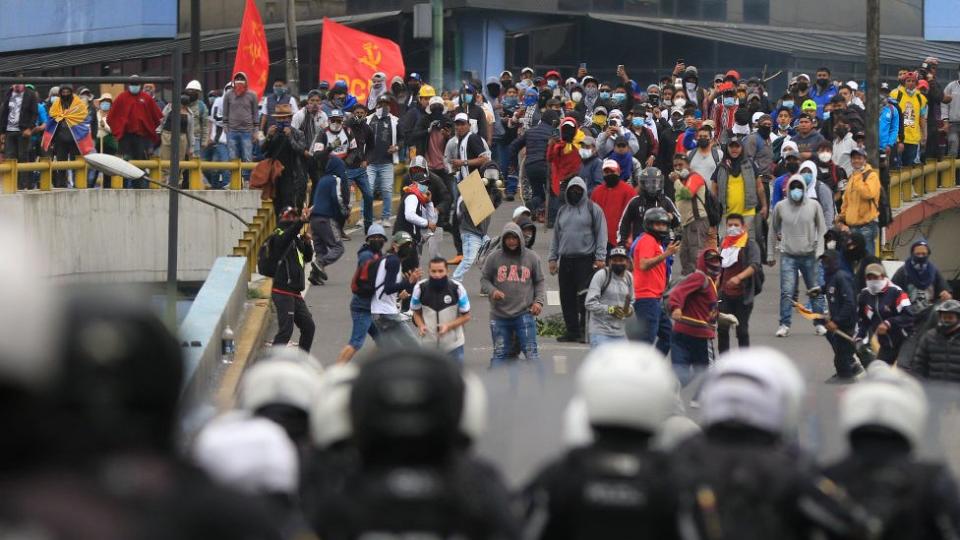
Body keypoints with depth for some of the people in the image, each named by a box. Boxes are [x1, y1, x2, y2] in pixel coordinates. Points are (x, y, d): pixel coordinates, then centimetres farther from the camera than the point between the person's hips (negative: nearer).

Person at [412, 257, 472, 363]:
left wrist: (448, 326, -19)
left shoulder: (457, 288, -12)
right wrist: (421, 325, -14)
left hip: (453, 345, -1)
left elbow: (466, 316, -3)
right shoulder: (420, 288, -8)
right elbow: (416, 312, 8)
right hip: (428, 345, 1)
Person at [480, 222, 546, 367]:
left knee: (530, 351, -5)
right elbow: (484, 280, 9)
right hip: (499, 316, 1)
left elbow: (540, 281, 11)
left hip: (525, 314, -1)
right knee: (499, 352, 8)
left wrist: (539, 301, -4)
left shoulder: (531, 257, 3)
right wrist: (492, 291, -12)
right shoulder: (494, 258, 2)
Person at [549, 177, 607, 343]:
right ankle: (571, 330, 12)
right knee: (567, 298, 5)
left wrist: (600, 257, -9)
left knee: (584, 297, -10)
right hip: (565, 260, 6)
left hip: (585, 259, -5)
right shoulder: (562, 211, 18)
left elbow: (601, 234, -2)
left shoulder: (593, 209, 2)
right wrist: (553, 258, 15)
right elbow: (556, 236, 22)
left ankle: (585, 329, -7)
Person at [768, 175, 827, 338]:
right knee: (786, 292, -9)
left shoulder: (814, 206, -1)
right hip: (788, 256, -1)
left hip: (809, 255, 1)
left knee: (815, 291, 7)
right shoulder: (780, 207, 0)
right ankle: (784, 325, -4)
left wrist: (820, 251, -4)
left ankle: (819, 324, 19)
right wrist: (770, 254, 10)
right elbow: (773, 231, 9)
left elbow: (822, 229, 6)